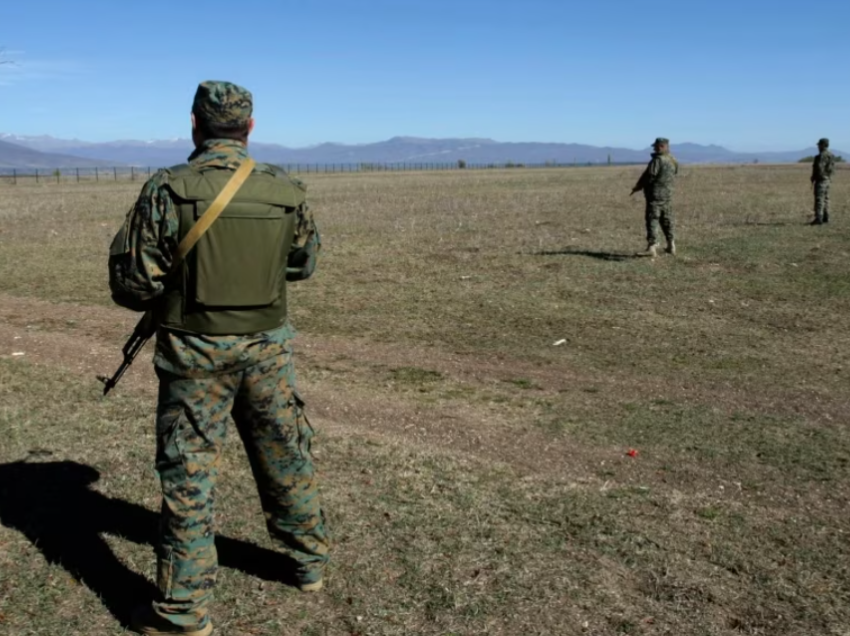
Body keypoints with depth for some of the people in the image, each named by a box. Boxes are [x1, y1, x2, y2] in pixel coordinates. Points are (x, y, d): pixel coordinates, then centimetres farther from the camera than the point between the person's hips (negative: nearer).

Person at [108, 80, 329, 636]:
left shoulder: (168, 191, -14)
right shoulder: (288, 191, -4)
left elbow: (132, 283, -11)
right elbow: (305, 263, 11)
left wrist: (164, 296, 9)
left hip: (195, 353, -3)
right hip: (268, 348, 3)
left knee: (189, 472, 8)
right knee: (286, 456, 19)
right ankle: (309, 559, 37)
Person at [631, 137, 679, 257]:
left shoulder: (657, 160, -18)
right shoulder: (674, 161, 8)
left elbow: (649, 176, -17)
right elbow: (674, 175, 14)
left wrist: (637, 187, -3)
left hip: (655, 194, -8)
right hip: (668, 194, 8)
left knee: (652, 220, -6)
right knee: (667, 220, 17)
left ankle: (652, 246, -12)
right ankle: (671, 245, 23)